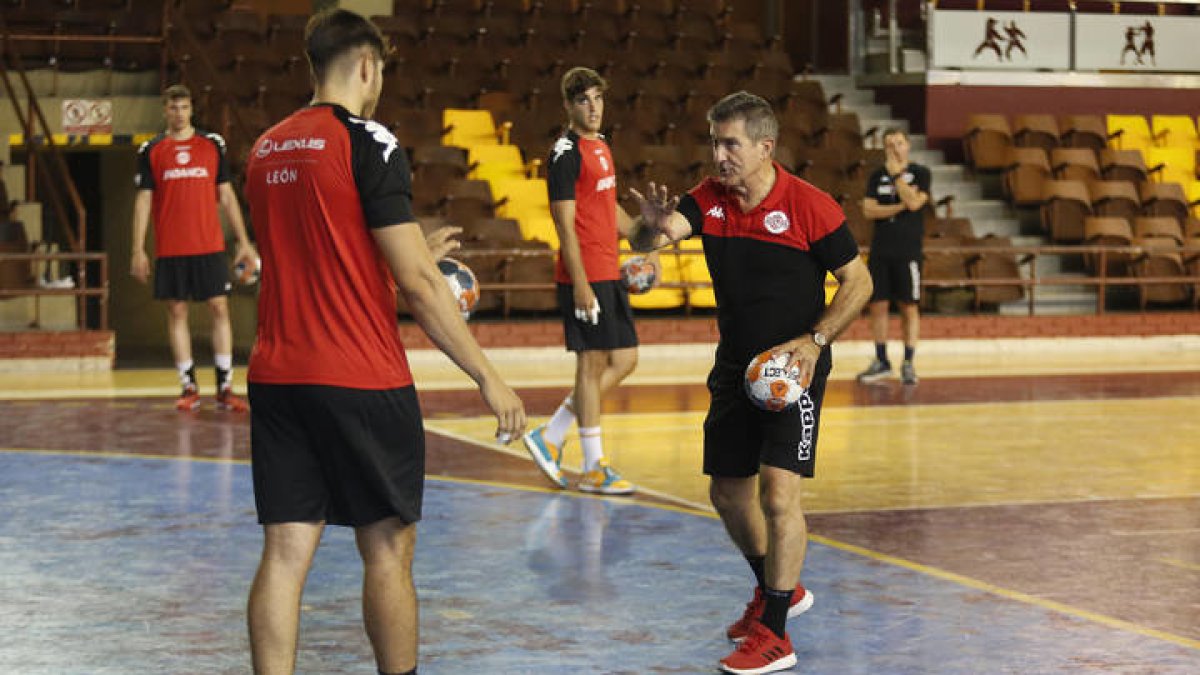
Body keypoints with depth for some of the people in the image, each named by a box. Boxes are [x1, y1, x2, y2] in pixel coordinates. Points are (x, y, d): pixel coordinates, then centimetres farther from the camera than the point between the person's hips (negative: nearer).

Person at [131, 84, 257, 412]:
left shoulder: (213, 144, 7)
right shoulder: (151, 150, 5)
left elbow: (226, 195, 9)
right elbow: (143, 200, 5)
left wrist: (243, 241, 4)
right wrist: (138, 251, -1)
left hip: (210, 245, 0)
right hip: (170, 248, 0)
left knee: (219, 309, -3)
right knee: (177, 312, 2)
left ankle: (225, 387, 0)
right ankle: (189, 388, 9)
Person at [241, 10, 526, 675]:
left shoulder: (266, 148, 12)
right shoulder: (368, 142, -9)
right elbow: (416, 283, -13)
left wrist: (407, 248, 34)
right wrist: (487, 377, -8)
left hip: (275, 378, 6)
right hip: (361, 380, -6)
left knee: (285, 553, 5)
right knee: (387, 552, 6)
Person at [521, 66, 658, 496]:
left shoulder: (600, 146, 15)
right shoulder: (566, 154, -12)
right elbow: (565, 224, -17)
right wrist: (580, 285, -21)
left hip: (609, 274, 9)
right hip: (586, 275, -9)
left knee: (624, 361, 11)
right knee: (592, 364, -3)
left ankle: (549, 437, 17)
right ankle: (593, 468, 6)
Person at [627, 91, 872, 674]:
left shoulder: (810, 206, -14)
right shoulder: (709, 200, -1)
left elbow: (858, 281, -7)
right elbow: (647, 239, -15)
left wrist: (814, 341, -18)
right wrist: (653, 225, -40)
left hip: (793, 368, -6)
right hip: (735, 367, 6)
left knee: (778, 489, -15)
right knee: (727, 492, 13)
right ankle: (778, 589, 37)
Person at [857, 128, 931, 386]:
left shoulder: (919, 173, 1)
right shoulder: (877, 176, 10)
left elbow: (914, 202, -16)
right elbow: (868, 210, -2)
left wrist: (897, 173, -11)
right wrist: (899, 207, -12)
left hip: (908, 251, -3)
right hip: (880, 249, 3)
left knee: (909, 307, 0)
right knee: (878, 305, 4)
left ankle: (908, 364, 7)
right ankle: (881, 362, 14)